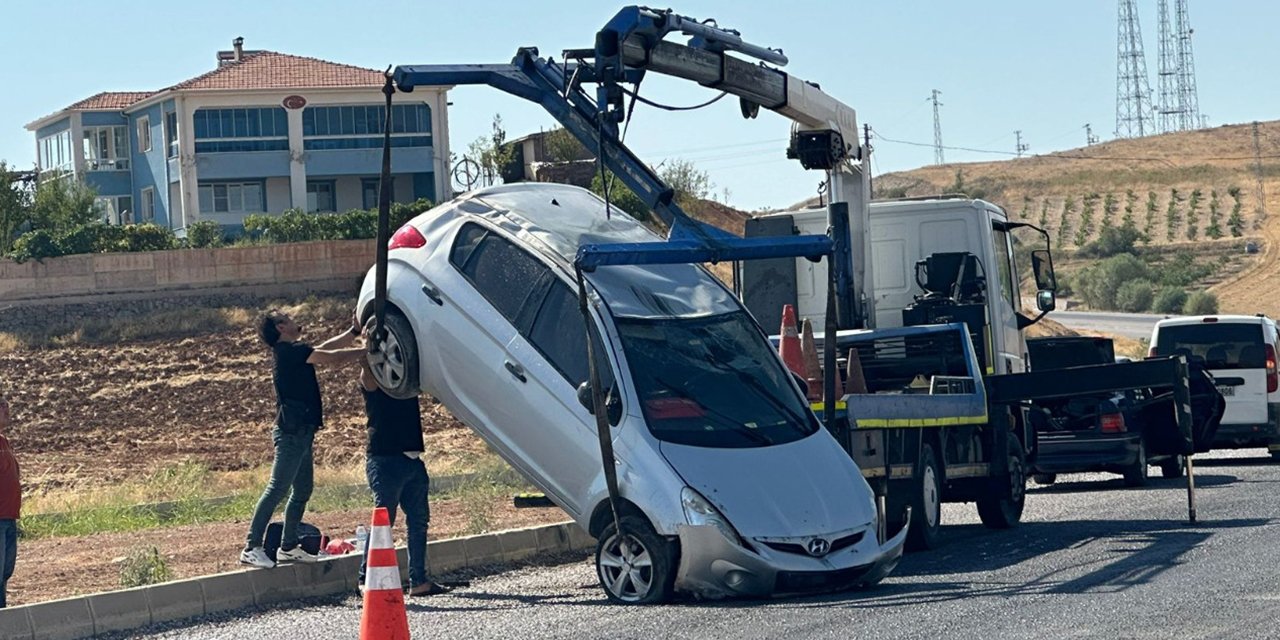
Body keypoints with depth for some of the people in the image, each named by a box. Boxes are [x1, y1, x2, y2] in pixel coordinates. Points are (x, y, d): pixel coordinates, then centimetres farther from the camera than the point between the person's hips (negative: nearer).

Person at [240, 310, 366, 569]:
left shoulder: (294, 351, 17)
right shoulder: (290, 351, -12)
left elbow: (326, 348, 24)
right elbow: (333, 358, -14)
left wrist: (355, 331, 16)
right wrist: (368, 351, -6)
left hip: (301, 433, 10)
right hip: (291, 432, -10)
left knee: (302, 492, 13)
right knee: (277, 489, -12)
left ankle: (288, 547, 18)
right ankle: (252, 547, -13)